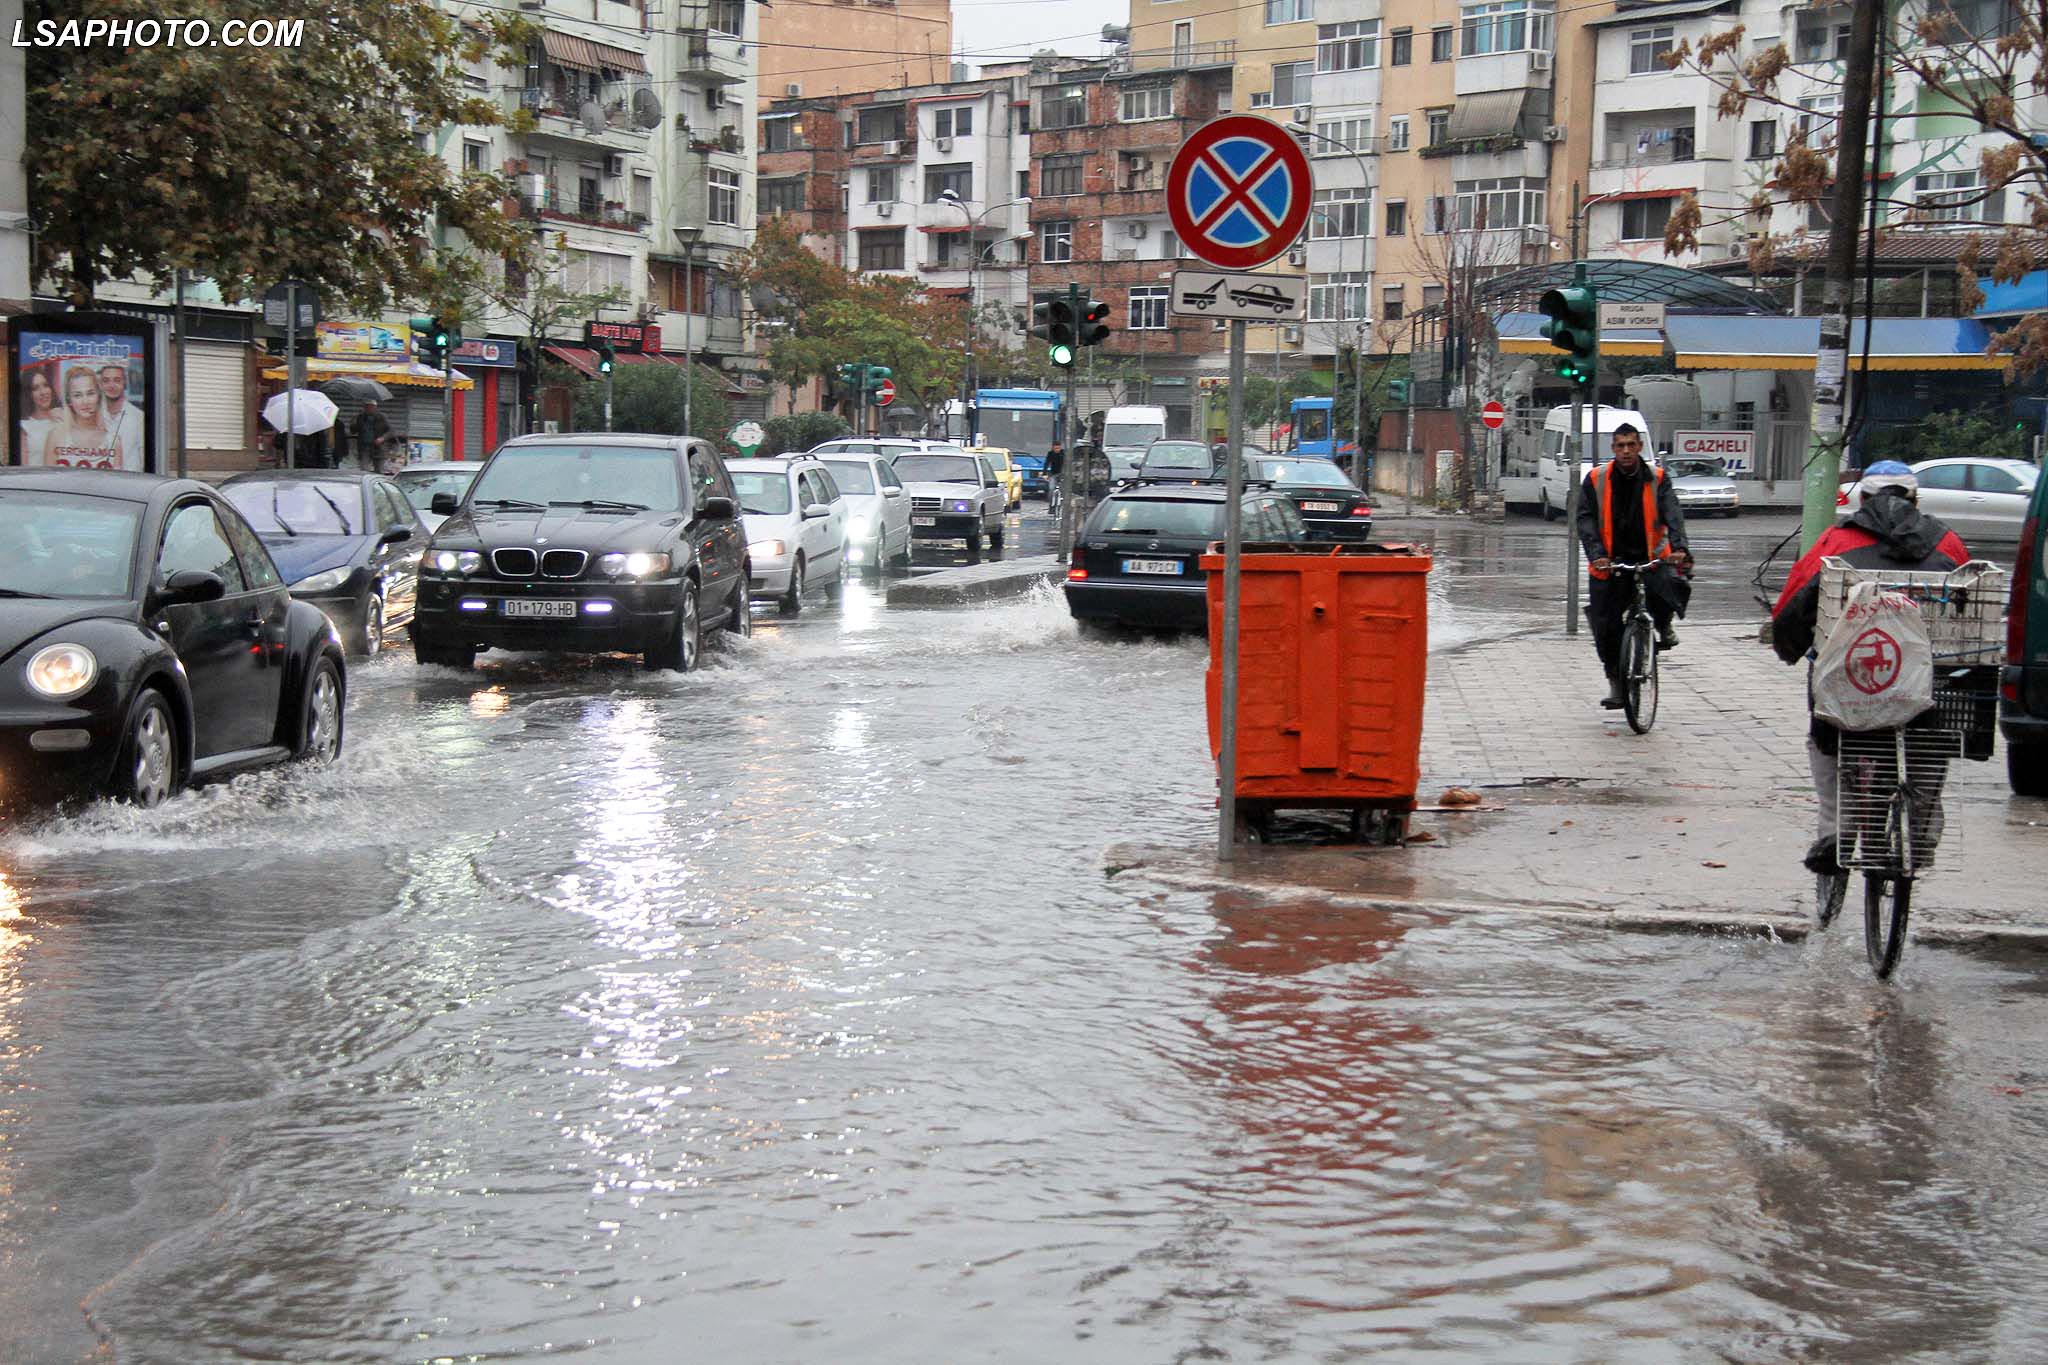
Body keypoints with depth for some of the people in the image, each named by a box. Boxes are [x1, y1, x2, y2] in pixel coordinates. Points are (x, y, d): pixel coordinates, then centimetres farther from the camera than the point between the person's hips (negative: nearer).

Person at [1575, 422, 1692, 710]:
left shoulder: (1657, 479, 1)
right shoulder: (1596, 479, 0)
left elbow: (1672, 515, -10)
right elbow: (1585, 520, -6)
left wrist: (1679, 548, -28)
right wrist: (1597, 554, -22)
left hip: (1650, 557, 0)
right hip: (1610, 562, 0)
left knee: (1673, 588, -29)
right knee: (1607, 626, -2)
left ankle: (1663, 627, 5)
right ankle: (1615, 682, 18)